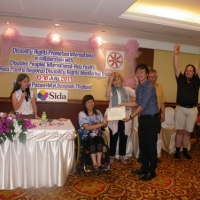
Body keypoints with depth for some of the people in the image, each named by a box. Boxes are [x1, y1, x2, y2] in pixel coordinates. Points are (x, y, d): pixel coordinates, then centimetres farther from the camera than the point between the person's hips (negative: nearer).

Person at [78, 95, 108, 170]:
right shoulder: (82, 114, -7)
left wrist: (105, 122, -22)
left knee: (100, 139, -29)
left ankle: (99, 162, -22)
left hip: (97, 135, 3)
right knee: (91, 140, -33)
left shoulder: (98, 112, 6)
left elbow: (104, 126, 2)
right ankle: (95, 163, -25)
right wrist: (101, 124, -27)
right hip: (86, 136, -3)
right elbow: (87, 127, -20)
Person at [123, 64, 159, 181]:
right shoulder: (139, 87, 8)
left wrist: (131, 117, -17)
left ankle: (152, 171, 17)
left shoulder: (150, 87, -19)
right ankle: (144, 167, 31)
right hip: (143, 118, 8)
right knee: (142, 144, 15)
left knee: (151, 145, 2)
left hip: (152, 118, -8)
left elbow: (143, 106, -21)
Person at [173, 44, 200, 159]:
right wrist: (176, 54, -20)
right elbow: (176, 67, -8)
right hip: (180, 109, -1)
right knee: (179, 131, 5)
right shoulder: (181, 79, 3)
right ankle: (177, 151, 15)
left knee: (188, 132, 10)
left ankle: (185, 151, 22)